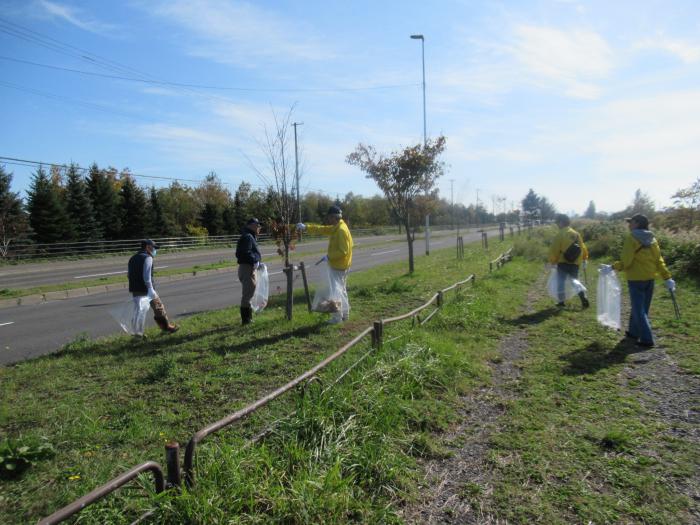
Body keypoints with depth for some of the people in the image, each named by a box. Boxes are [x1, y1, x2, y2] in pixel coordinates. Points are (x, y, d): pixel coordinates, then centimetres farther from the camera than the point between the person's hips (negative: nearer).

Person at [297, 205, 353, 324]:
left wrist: (329, 257, -20)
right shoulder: (336, 228, 9)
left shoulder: (341, 230, -22)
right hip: (339, 265, 10)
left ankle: (338, 317, 5)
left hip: (338, 266, -10)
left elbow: (343, 251, -26)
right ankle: (345, 314, 27)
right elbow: (322, 229, 13)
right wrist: (306, 227, 6)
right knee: (341, 290, 17)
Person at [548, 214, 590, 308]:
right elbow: (583, 248, 14)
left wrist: (552, 261, -1)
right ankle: (584, 297, 3)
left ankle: (561, 301, 8)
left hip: (563, 262, -5)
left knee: (561, 281, 6)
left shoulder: (560, 234, -10)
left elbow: (554, 249, -12)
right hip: (575, 263, 5)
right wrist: (584, 260, 24)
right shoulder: (576, 234, 8)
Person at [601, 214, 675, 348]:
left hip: (636, 279, -7)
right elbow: (659, 260, 7)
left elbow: (625, 261, -18)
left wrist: (612, 267, -7)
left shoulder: (631, 238, -12)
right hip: (650, 278, 7)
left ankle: (647, 340, -4)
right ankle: (634, 332, 31)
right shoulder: (652, 239, 9)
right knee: (641, 308, 18)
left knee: (639, 310, -2)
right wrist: (667, 278, 8)